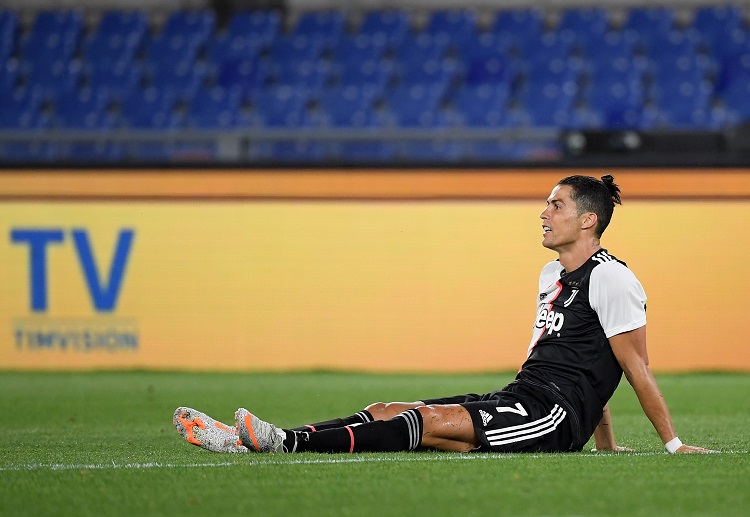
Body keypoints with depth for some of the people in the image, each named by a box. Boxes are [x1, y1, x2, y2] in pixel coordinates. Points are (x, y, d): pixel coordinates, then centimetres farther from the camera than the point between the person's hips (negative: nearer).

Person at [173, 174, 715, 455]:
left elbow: (636, 367, -6)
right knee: (387, 411, -7)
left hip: (555, 417, -9)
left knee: (430, 421, -26)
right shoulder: (552, 275, 22)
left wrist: (673, 443, -5)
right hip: (522, 400, 9)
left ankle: (288, 442, -39)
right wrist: (606, 445, 28)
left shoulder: (611, 279, -7)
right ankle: (245, 439, -19)